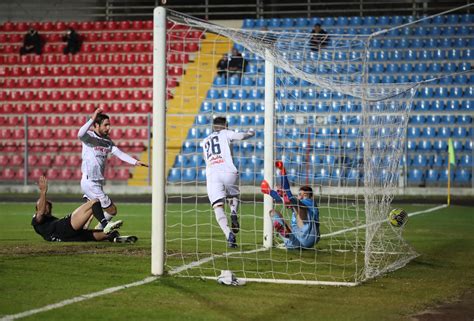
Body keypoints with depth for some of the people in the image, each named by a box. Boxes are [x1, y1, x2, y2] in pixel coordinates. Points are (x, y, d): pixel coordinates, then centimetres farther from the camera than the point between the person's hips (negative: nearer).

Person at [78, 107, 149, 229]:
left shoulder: (108, 141, 12)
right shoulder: (89, 136, -10)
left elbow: (119, 153, 5)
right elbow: (80, 134, -33)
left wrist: (135, 162, -9)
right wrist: (92, 119, -38)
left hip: (98, 183, 8)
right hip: (90, 182, -8)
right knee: (112, 210, -4)